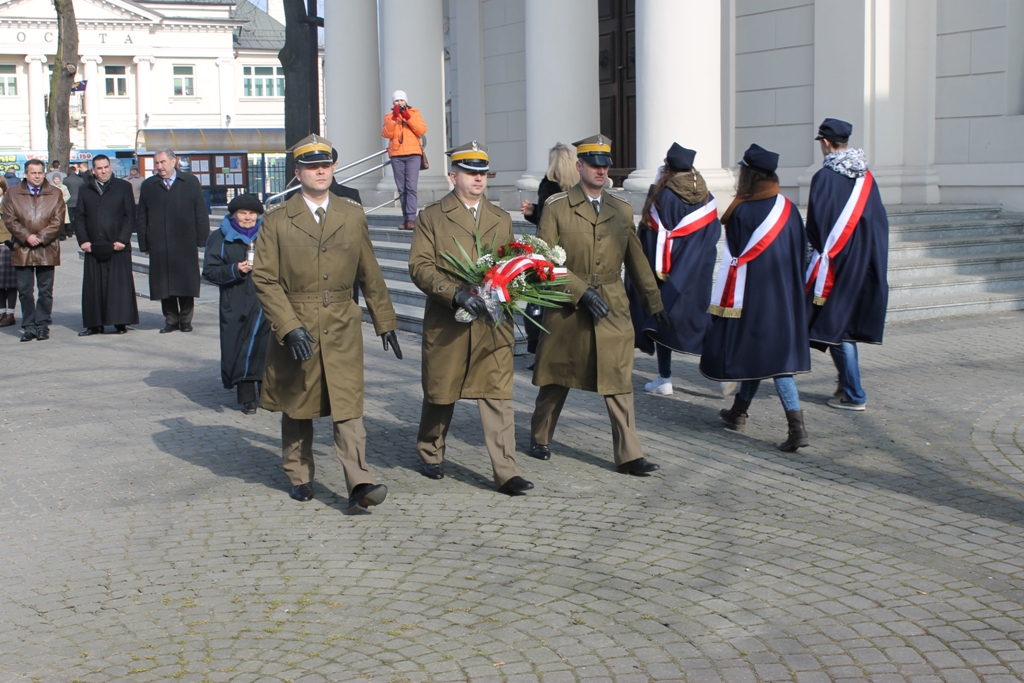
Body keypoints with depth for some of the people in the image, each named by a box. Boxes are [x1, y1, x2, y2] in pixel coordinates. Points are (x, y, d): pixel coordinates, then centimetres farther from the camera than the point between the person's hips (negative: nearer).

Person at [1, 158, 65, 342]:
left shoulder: (55, 194, 6)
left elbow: (58, 221, -2)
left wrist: (40, 237, -12)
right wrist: (26, 236, -14)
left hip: (47, 250, 0)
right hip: (22, 250, 0)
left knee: (46, 291, 4)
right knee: (25, 291, 2)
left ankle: (42, 326, 12)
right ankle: (29, 327, 9)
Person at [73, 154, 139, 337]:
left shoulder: (123, 187, 6)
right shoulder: (86, 191, 13)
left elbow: (129, 215, 1)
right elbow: (79, 217, 11)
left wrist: (122, 239, -8)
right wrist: (83, 240, -2)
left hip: (117, 247, -3)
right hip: (93, 247, 3)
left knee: (119, 285, -2)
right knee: (94, 286, 3)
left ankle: (120, 322, 3)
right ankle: (94, 324, 9)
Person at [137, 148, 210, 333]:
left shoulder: (191, 182, 5)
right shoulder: (148, 185, 8)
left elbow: (201, 213, 4)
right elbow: (141, 218, 8)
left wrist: (202, 239, -2)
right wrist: (144, 244, 2)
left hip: (185, 244, -1)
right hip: (159, 246, 1)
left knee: (186, 283, 3)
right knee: (163, 283, 3)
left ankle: (185, 318, 14)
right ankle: (170, 318, 12)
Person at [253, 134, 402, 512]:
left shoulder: (353, 216, 7)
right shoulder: (277, 220, -1)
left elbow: (370, 275, 13)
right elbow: (264, 279, -6)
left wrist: (385, 322, 13)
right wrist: (290, 327, -16)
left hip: (343, 329, 1)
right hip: (295, 329, 0)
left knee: (348, 406, -8)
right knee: (296, 409, 12)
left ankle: (359, 485, -14)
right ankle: (299, 477, 29)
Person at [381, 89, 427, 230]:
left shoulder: (414, 113, 12)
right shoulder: (389, 116, 14)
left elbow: (422, 130, -3)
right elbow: (387, 134, -2)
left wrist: (407, 117, -10)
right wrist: (394, 117, -11)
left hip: (413, 154, -2)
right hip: (396, 156, 2)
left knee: (411, 187, -14)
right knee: (402, 189, 0)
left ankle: (411, 218, -20)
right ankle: (406, 219, 2)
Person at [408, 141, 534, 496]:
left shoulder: (501, 220, 16)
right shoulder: (432, 217, 3)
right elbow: (419, 267, -7)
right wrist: (456, 293, -21)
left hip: (493, 324, 2)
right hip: (447, 324, -2)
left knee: (499, 397, -5)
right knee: (440, 394, 12)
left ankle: (506, 472, -4)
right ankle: (430, 454, 35)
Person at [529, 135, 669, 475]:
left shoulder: (622, 210, 9)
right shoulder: (556, 207, -3)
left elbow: (636, 260, 16)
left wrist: (654, 302, 17)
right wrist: (582, 292, -18)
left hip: (613, 307, 3)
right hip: (567, 308, -2)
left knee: (619, 382, -2)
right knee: (556, 378, 11)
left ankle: (629, 455, 1)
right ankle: (539, 439, 32)